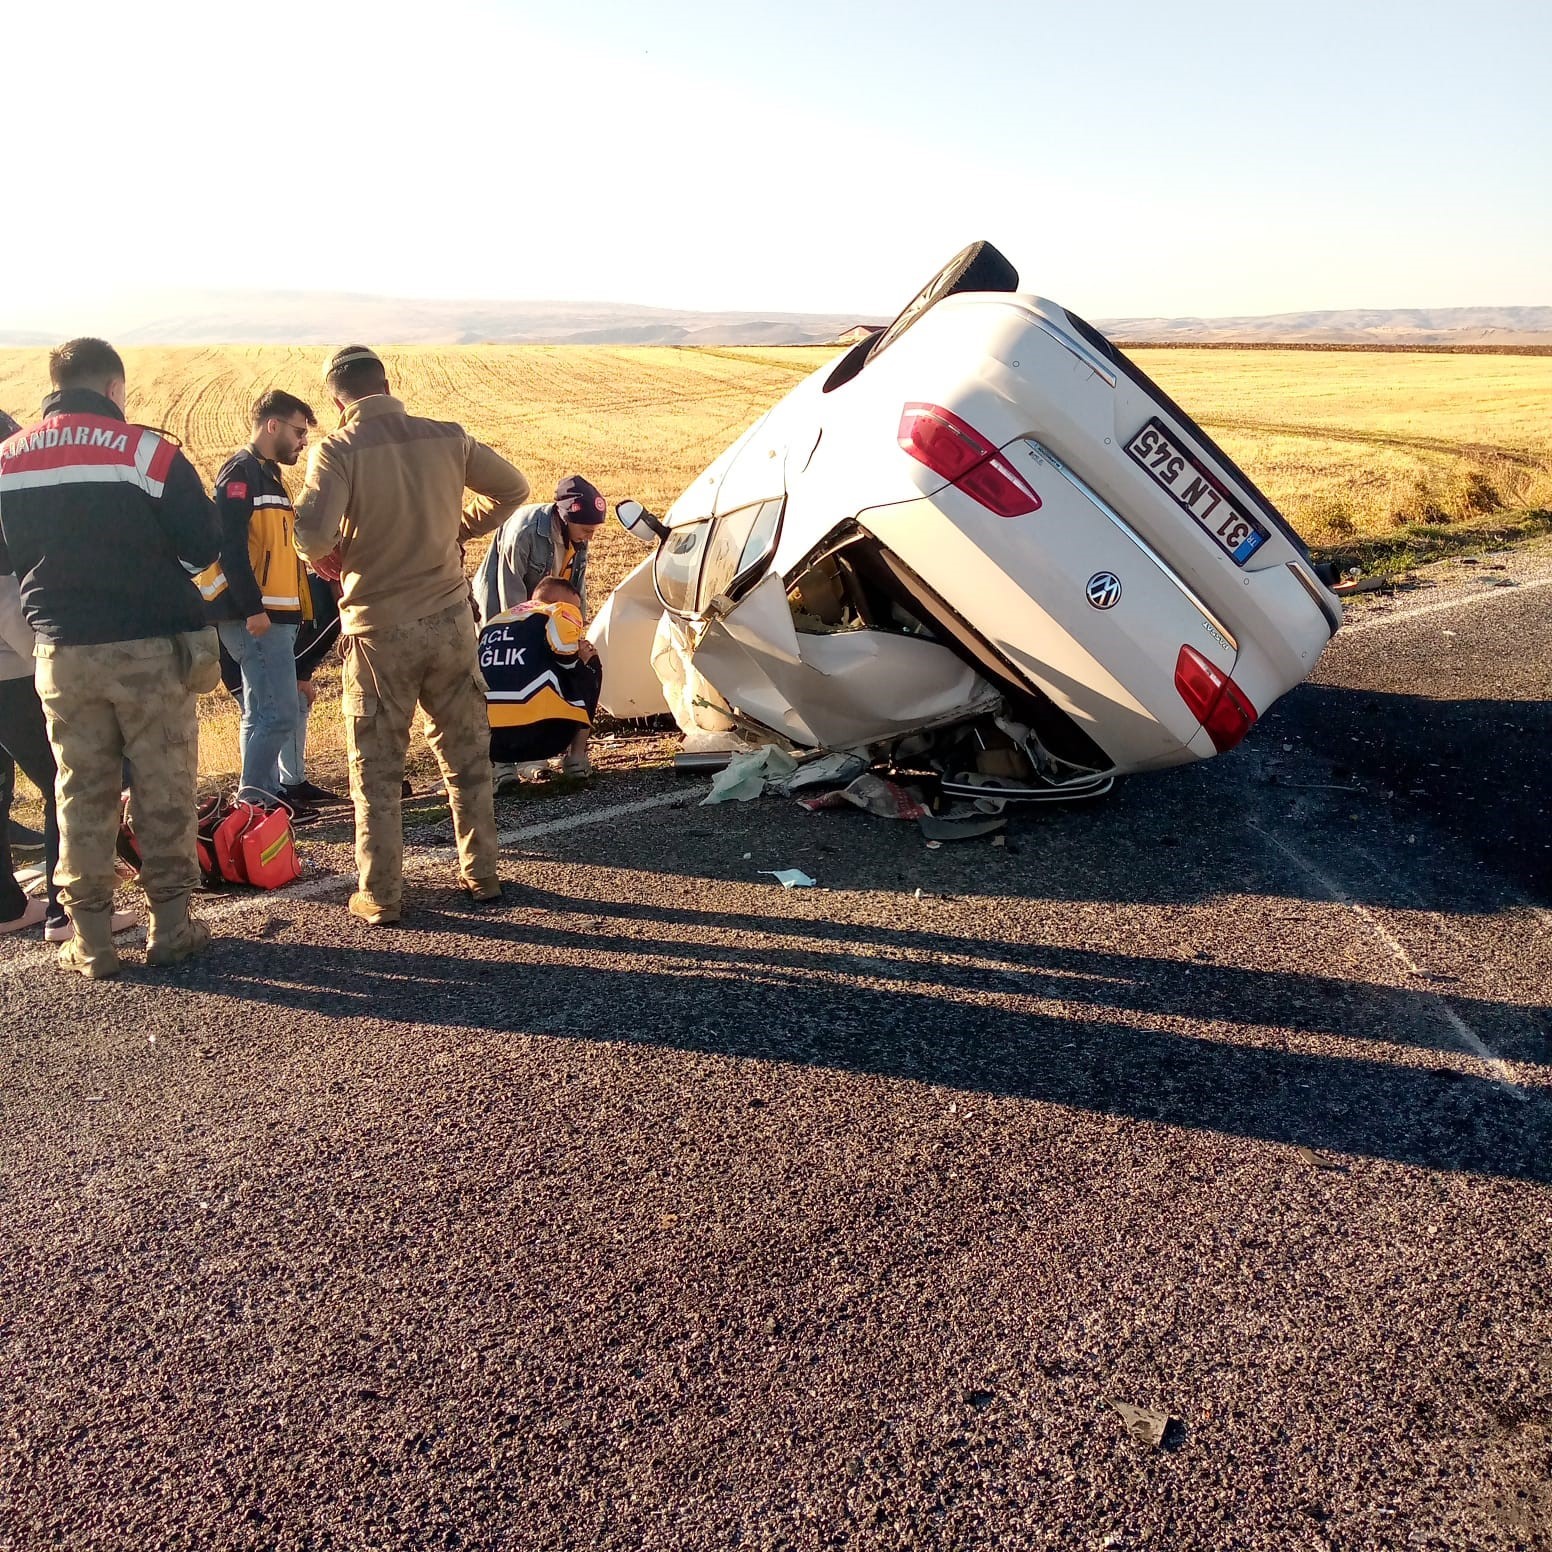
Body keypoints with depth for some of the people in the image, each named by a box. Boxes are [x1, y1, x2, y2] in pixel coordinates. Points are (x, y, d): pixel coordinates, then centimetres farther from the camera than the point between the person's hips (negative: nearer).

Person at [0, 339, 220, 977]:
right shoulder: (148, 452, -11)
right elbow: (202, 547, -8)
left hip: (63, 653, 4)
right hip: (151, 647, -3)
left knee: (82, 793, 11)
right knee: (163, 789, 8)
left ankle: (91, 941, 15)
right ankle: (171, 927, 14)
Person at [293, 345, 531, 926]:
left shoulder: (337, 450, -12)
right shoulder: (447, 438, 0)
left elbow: (312, 536, -23)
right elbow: (512, 489, 12)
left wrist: (332, 554, -1)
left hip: (379, 628, -3)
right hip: (449, 620, 3)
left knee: (376, 769, 8)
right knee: (466, 756, 16)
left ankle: (380, 896, 13)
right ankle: (481, 877, 24)